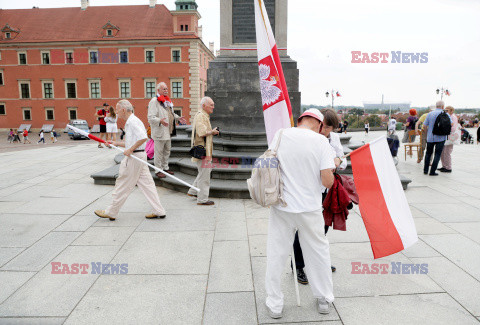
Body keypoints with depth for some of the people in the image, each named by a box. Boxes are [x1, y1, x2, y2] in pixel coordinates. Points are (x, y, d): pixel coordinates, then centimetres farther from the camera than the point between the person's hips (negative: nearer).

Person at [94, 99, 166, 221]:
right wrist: (116, 143, 19)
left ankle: (111, 212, 16)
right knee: (147, 184, 8)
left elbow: (143, 138, -27)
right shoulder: (130, 122, 18)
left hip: (134, 157, -10)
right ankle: (159, 211, 10)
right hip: (140, 156, 10)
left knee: (123, 185, 2)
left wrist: (130, 150, -20)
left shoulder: (133, 121, -15)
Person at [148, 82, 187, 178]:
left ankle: (165, 168, 29)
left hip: (168, 131, 9)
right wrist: (160, 121, -35)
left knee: (167, 151, 17)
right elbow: (151, 118, -19)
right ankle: (158, 170, 9)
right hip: (159, 132, -9)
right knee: (159, 152, -2)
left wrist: (178, 118, 13)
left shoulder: (167, 101, 16)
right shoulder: (154, 101, -12)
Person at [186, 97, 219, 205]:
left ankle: (193, 191, 31)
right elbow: (202, 132, -26)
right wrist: (212, 132, -10)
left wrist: (211, 132, 11)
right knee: (204, 173, -5)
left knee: (205, 171, 20)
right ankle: (202, 199, 4)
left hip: (205, 150, 11)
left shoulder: (204, 115, 18)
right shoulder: (200, 116, -15)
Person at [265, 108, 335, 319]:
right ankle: (324, 300, 34)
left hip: (281, 206, 1)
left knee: (276, 256, 12)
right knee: (318, 253, 18)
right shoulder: (320, 141, -9)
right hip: (310, 208, -1)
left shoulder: (281, 135, -2)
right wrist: (332, 168, 10)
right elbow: (327, 181, -12)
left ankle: (274, 305, 24)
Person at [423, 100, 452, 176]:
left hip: (430, 137, 2)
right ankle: (432, 171, 0)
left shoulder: (430, 114, 1)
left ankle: (425, 170, 15)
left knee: (428, 153, 16)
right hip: (440, 138, -2)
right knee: (437, 155, 4)